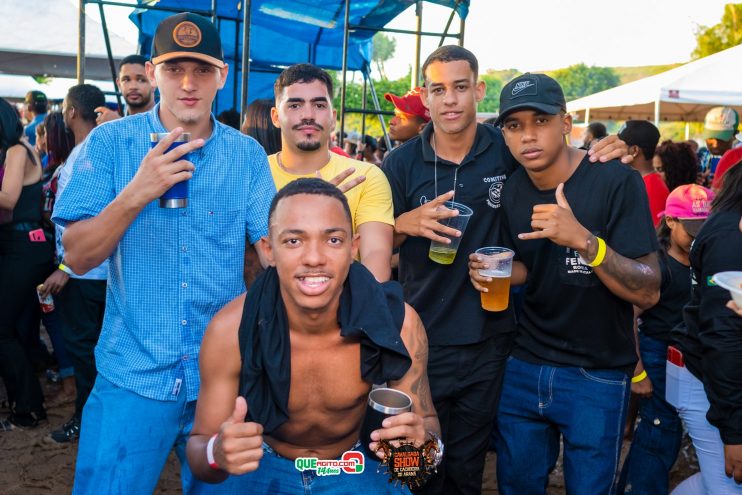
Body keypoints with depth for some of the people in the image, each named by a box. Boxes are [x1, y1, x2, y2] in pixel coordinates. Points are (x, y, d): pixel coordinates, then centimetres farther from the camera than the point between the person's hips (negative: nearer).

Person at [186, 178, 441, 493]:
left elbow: (427, 421, -10)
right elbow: (198, 443, -14)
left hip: (358, 470, 1)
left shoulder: (398, 322, -24)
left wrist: (423, 444, -34)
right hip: (264, 470, -1)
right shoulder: (230, 330, -24)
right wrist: (217, 454, -38)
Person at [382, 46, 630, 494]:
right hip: (423, 340, -1)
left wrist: (600, 152, -9)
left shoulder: (508, 150, -5)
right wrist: (407, 223, -23)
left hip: (489, 342, 1)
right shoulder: (402, 163, -6)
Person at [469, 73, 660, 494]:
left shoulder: (616, 182, -16)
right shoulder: (510, 190, -1)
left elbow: (648, 293, -19)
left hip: (598, 376, -4)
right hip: (523, 368, 5)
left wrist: (584, 240, -34)